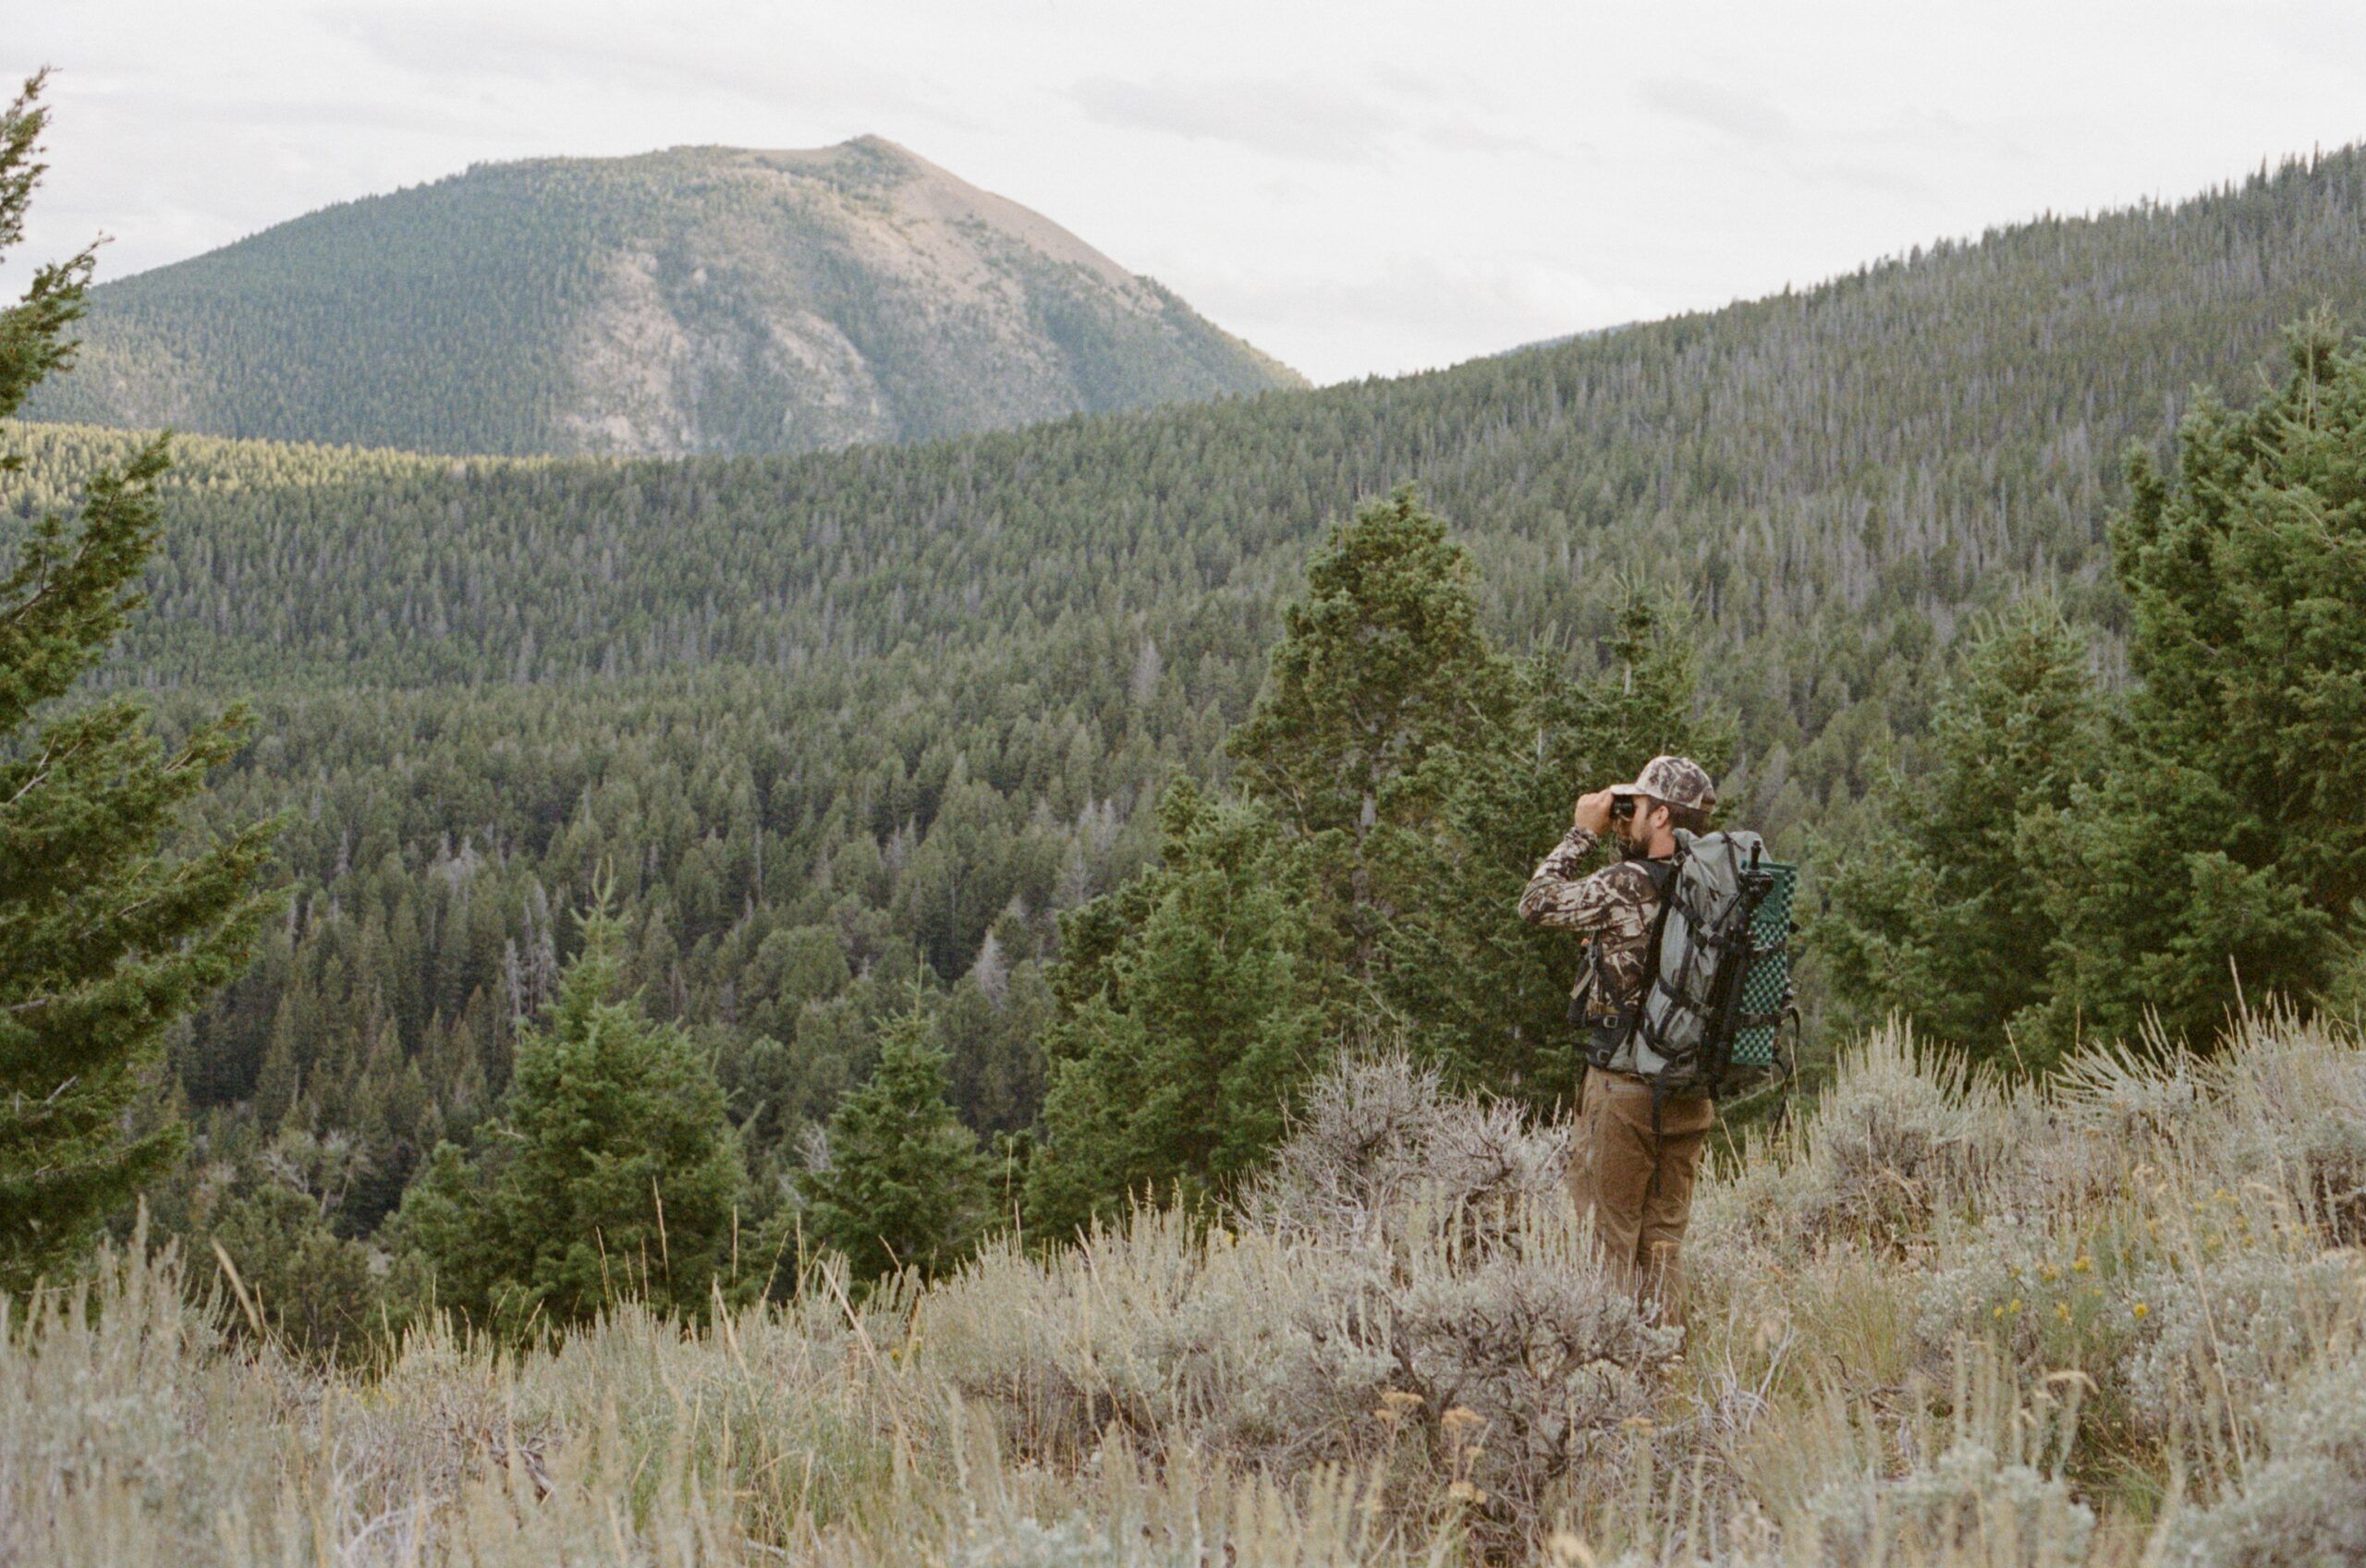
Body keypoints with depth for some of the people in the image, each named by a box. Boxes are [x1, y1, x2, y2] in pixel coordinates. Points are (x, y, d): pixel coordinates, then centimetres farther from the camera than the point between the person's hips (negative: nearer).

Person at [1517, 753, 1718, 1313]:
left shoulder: (1625, 886, -17)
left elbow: (1537, 903, -5)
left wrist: (1582, 834, 2)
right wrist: (1628, 845, 12)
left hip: (1625, 1086, -6)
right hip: (1693, 1093, 6)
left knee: (1608, 1235, 3)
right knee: (1664, 1239, 14)